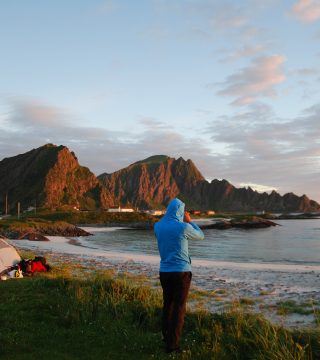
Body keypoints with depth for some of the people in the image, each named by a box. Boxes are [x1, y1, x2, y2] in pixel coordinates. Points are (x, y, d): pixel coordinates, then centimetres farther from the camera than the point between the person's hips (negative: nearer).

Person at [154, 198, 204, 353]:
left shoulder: (158, 226, 1)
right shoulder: (184, 227, -13)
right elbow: (200, 236, 7)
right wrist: (189, 221, 18)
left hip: (165, 271, 5)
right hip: (181, 271, -5)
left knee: (167, 305, 19)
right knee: (179, 308, 1)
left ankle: (166, 337, 29)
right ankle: (172, 344, 2)